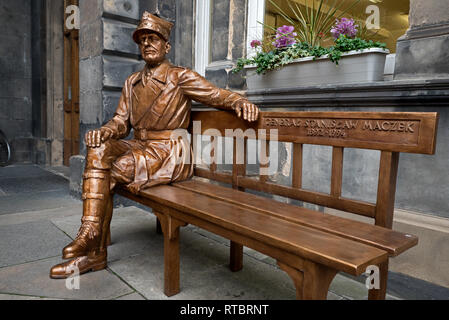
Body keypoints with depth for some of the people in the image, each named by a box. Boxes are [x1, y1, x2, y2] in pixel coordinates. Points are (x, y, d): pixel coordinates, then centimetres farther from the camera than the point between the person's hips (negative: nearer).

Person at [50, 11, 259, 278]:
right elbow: (121, 121, 11)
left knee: (112, 171, -22)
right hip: (140, 146, 6)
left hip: (170, 153, -6)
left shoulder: (181, 77, -1)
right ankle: (91, 235, -17)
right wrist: (103, 133, -11)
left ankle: (94, 249, -7)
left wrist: (240, 101, -26)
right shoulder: (133, 82, 16)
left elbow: (218, 95, -4)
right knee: (98, 149, -18)